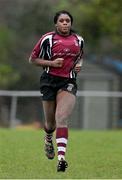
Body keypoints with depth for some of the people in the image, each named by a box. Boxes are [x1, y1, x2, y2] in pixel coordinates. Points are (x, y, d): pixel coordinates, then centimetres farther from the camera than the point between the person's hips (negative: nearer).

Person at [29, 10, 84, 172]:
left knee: (62, 118, -18)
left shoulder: (79, 40, 9)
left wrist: (79, 65, 6)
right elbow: (32, 59, 2)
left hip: (69, 82, 1)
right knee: (50, 123, 8)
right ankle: (48, 139, 46)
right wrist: (51, 63, -12)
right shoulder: (48, 39, -3)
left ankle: (61, 158, -27)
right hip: (50, 81, -1)